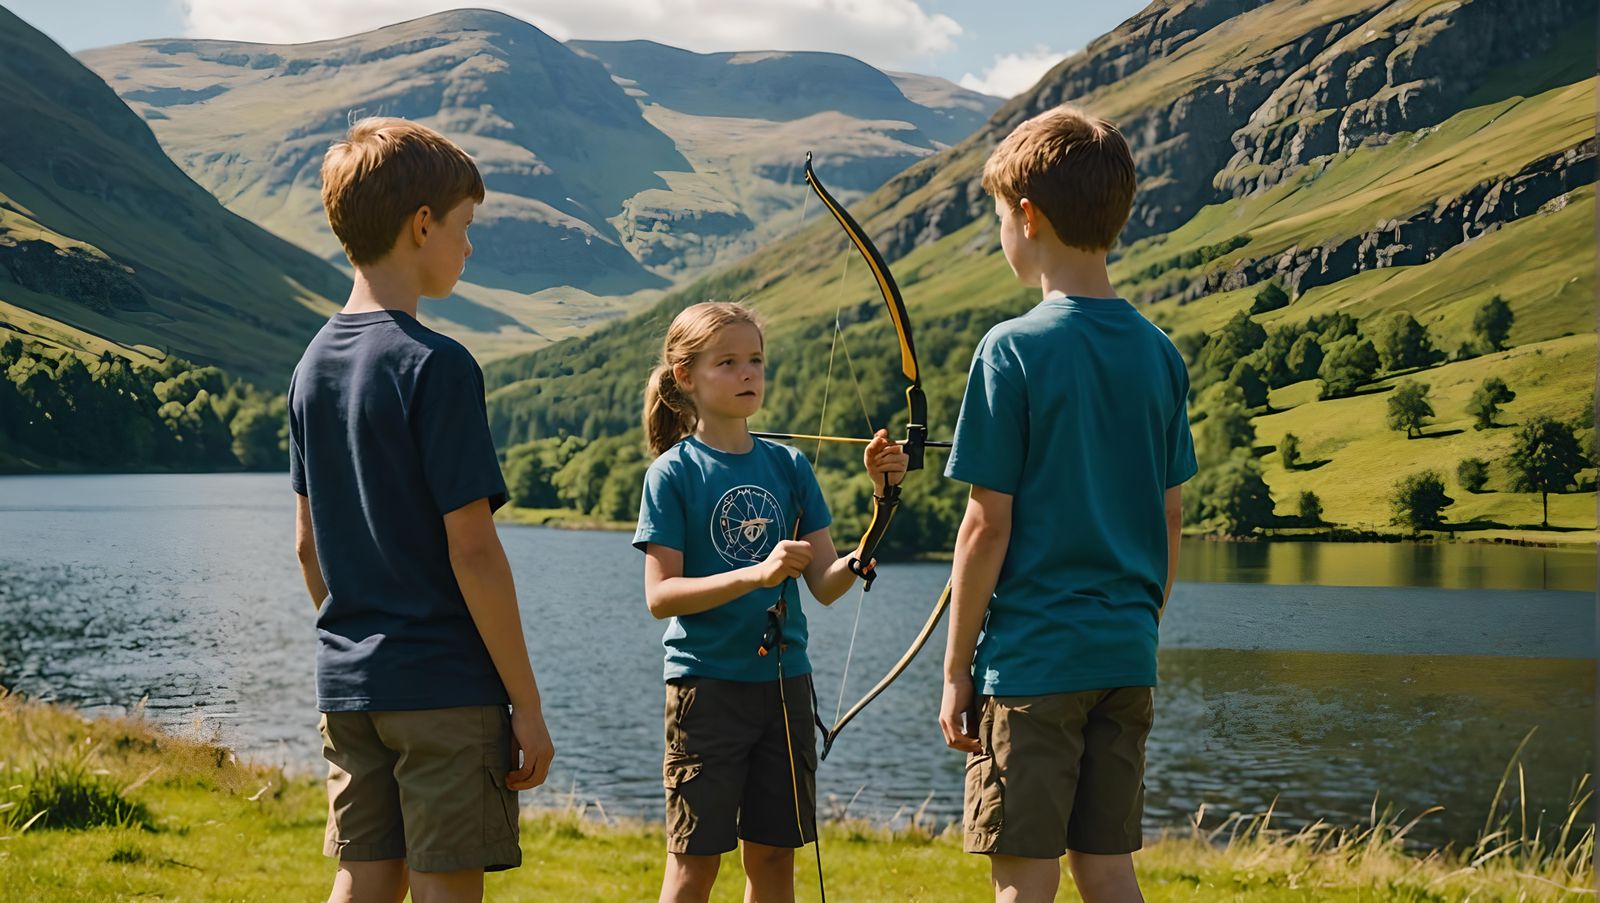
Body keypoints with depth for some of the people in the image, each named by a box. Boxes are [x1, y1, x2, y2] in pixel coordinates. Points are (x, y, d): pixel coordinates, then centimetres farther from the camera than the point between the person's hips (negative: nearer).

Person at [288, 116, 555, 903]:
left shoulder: (314, 364, 8)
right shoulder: (434, 366, -15)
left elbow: (307, 542, 14)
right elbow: (471, 550, -17)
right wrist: (527, 702, -11)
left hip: (347, 686, 7)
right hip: (444, 684, -7)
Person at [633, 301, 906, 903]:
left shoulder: (789, 465, 6)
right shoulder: (674, 472, -6)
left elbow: (826, 584, 1)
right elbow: (660, 595, -13)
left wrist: (884, 501, -12)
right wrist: (756, 573, -25)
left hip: (785, 681, 4)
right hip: (706, 686, -4)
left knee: (774, 855, 10)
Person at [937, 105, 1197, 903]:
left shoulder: (1014, 350, -12)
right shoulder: (1159, 353, 6)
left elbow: (988, 524, -11)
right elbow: (1170, 522, 10)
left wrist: (955, 670, -4)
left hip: (1032, 657, -6)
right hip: (1125, 658, 6)